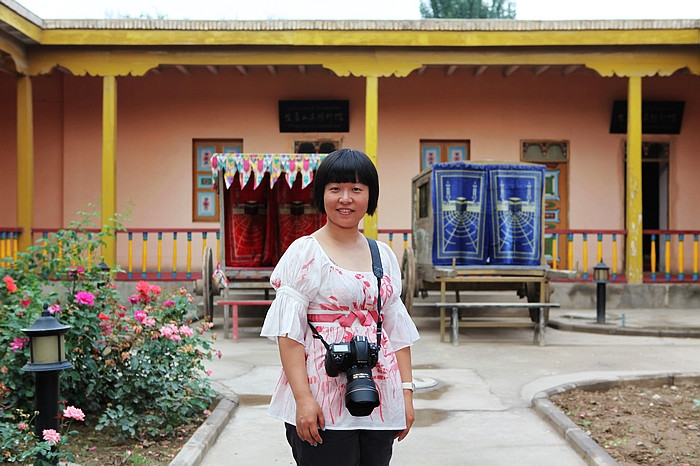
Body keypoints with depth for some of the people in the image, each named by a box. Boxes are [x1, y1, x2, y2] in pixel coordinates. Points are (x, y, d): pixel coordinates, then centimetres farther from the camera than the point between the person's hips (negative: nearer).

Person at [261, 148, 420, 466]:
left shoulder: (384, 256, 12)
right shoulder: (305, 253, -3)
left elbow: (398, 331, 14)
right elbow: (288, 332, -9)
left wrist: (406, 392, 7)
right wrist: (303, 398, -16)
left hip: (379, 401, 5)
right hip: (323, 403, -4)